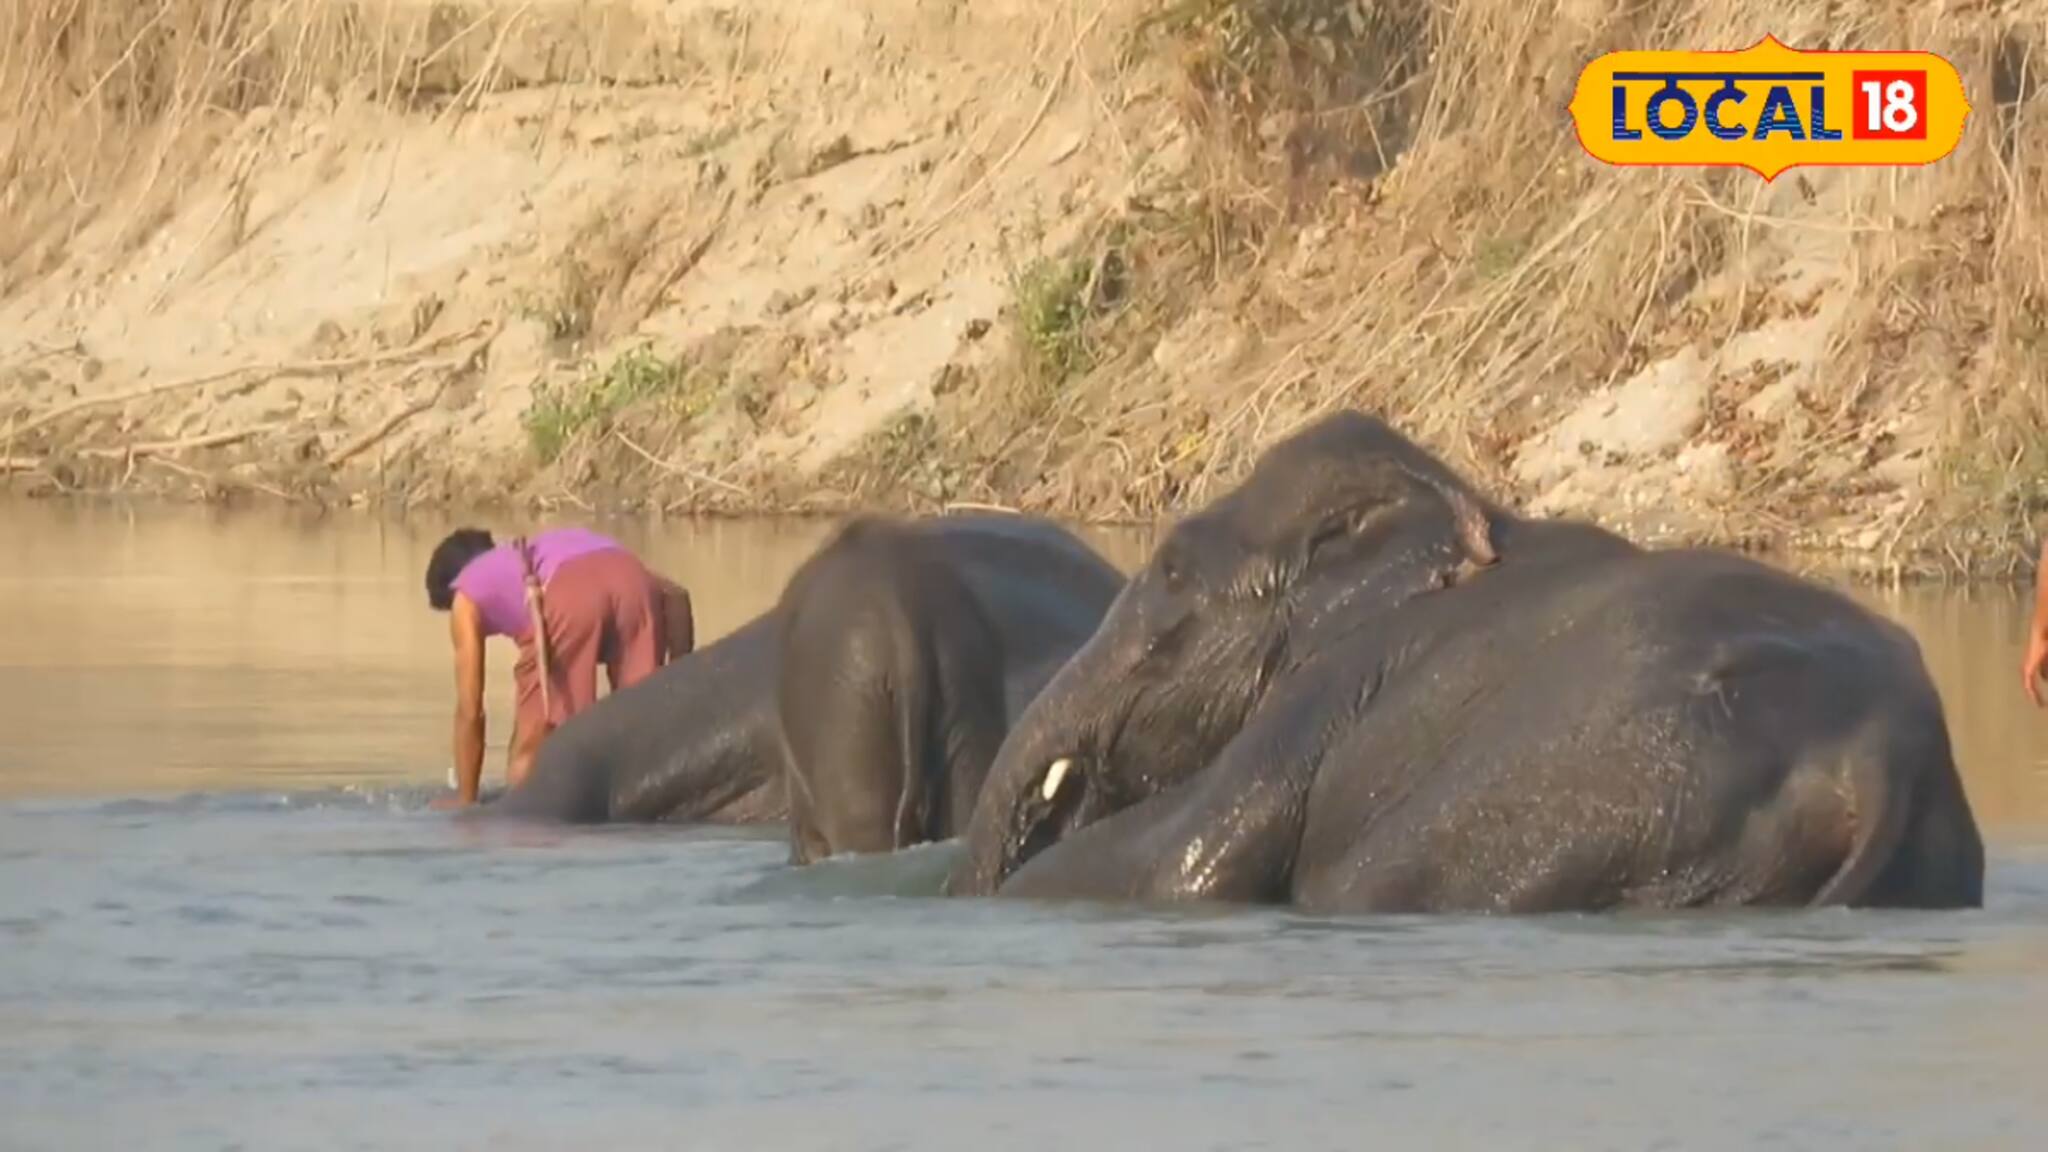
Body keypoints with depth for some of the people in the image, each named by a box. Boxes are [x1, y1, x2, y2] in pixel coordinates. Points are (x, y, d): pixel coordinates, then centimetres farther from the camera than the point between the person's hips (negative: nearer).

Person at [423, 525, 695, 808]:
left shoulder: (468, 593, 34)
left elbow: (469, 710, 29)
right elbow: (674, 594, 34)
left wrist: (465, 798, 37)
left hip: (572, 595, -4)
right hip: (633, 581, 4)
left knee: (528, 755, 6)